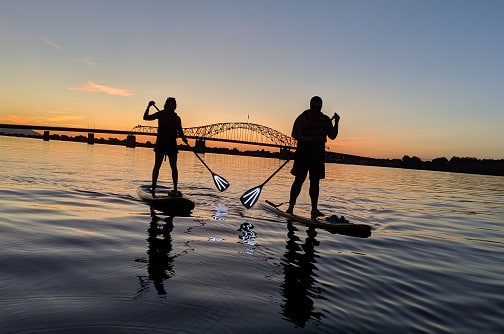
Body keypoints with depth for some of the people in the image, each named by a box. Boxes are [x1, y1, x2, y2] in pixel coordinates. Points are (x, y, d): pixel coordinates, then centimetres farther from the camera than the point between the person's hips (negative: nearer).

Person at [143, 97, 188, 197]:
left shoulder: (177, 118, 7)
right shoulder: (160, 114, 3)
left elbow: (180, 132, 7)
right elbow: (146, 117, 1)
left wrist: (183, 138, -12)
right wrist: (149, 106, -10)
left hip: (172, 143, 2)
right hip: (161, 142, -2)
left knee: (174, 167, 2)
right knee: (157, 165, 0)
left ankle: (175, 189, 6)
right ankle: (153, 187, 7)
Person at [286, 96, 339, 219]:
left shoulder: (326, 120, 12)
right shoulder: (303, 117, -1)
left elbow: (332, 136, 9)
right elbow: (294, 133, -8)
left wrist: (336, 123, -4)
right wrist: (304, 139, -27)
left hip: (318, 154, 4)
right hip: (304, 152, -4)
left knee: (315, 181, 6)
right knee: (299, 180, -4)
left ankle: (314, 209, 11)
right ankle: (291, 207, 3)